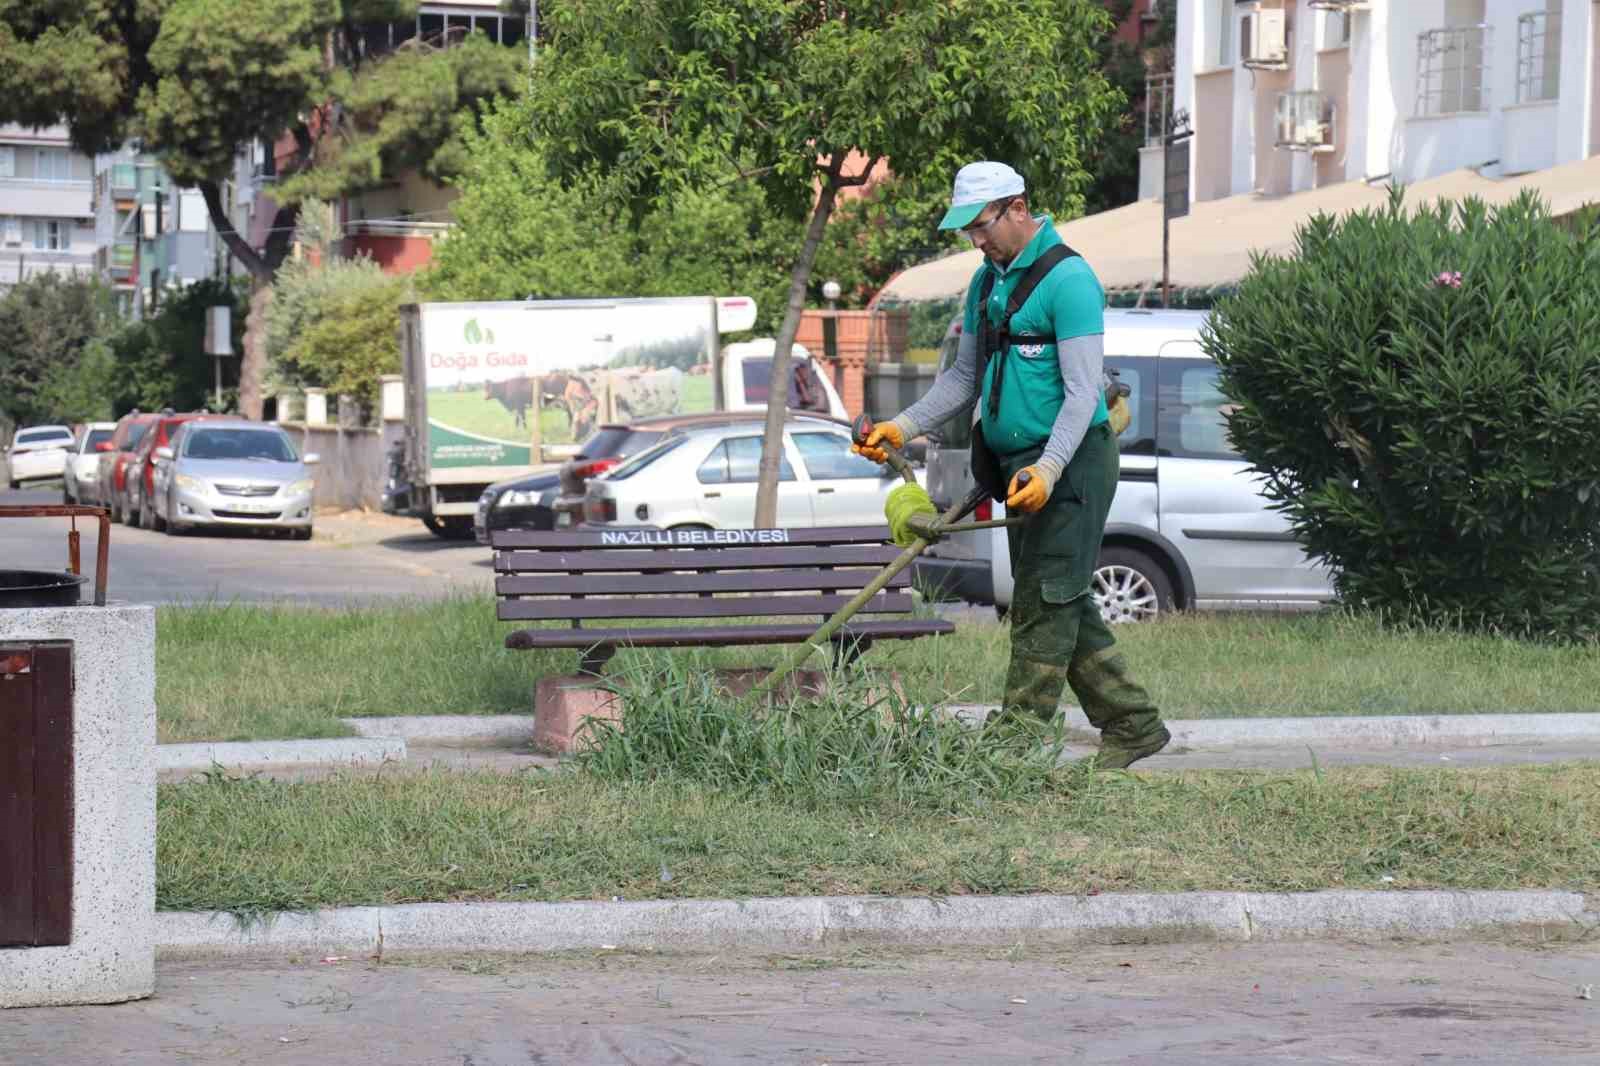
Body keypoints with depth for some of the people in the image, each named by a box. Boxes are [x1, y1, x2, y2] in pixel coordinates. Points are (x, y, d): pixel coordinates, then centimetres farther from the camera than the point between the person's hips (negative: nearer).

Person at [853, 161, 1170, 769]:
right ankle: (1133, 725, 17)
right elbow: (963, 378, 23)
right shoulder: (987, 283, 15)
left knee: (1044, 606, -9)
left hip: (1069, 466, -9)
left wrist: (1048, 468, -30)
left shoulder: (1068, 279, -13)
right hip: (1019, 468, 9)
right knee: (1064, 607, 10)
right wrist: (902, 428, 10)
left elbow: (1082, 391, -19)